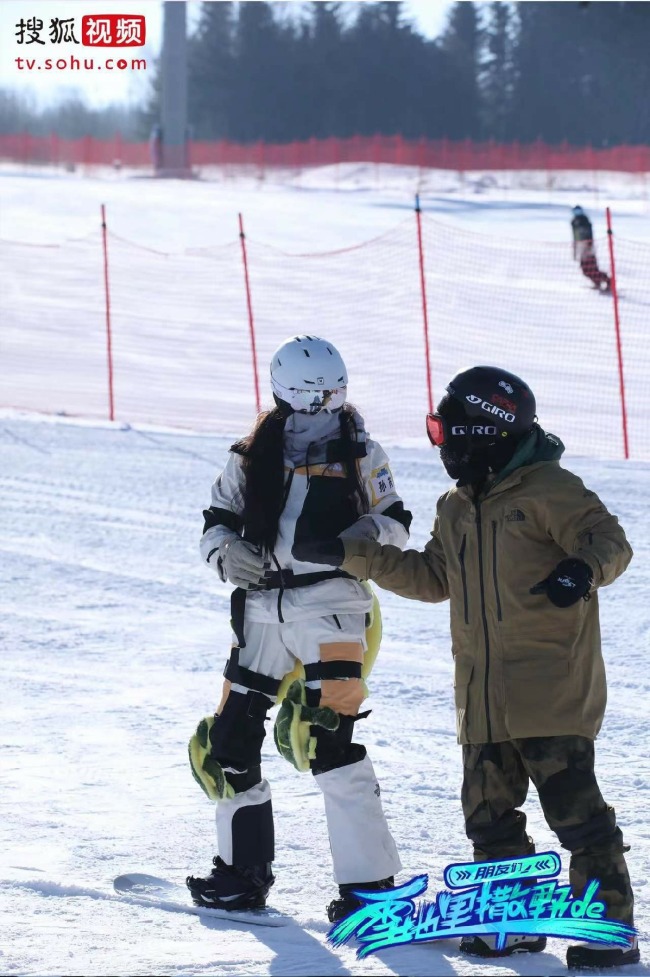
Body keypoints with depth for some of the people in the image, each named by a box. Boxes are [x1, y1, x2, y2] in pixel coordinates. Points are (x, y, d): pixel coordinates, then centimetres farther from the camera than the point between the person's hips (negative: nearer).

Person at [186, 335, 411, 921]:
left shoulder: (360, 455, 2)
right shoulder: (253, 458, 7)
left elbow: (396, 523, 7)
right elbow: (217, 520, 13)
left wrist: (371, 530, -16)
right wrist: (227, 551, -9)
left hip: (331, 604, -5)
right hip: (262, 605, 5)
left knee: (327, 740, -17)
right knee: (229, 739, 8)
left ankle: (369, 882, -12)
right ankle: (243, 870, 25)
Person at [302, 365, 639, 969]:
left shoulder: (548, 490, -10)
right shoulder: (457, 509, 16)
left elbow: (609, 541, -17)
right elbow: (432, 578, 25)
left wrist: (584, 567, -39)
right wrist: (354, 556, 21)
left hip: (553, 691, -8)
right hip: (485, 699, 8)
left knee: (576, 811, -8)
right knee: (489, 814, 11)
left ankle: (609, 926, -2)